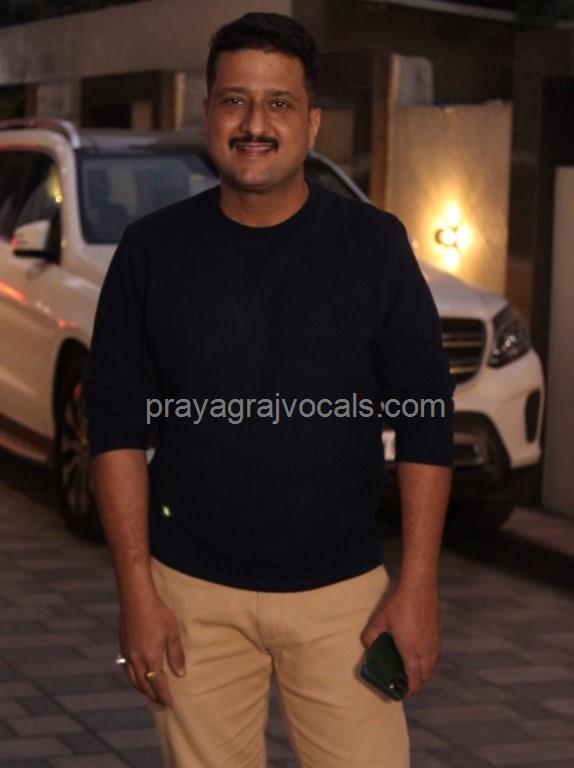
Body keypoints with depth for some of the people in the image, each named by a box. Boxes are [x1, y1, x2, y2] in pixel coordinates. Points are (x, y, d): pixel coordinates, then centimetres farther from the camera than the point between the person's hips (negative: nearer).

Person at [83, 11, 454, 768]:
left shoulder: (375, 245, -3)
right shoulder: (152, 250, -1)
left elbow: (425, 419, -1)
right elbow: (118, 426, 0)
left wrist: (418, 583, -6)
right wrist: (137, 591, -5)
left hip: (343, 590, 0)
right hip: (193, 593, 1)